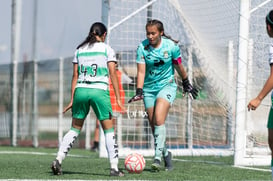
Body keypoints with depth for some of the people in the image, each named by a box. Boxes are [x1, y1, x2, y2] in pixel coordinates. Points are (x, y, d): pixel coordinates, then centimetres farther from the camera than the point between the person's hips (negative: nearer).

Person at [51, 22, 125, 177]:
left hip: (80, 90, 3)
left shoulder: (80, 50, 14)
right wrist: (118, 98, 0)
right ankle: (114, 167, 1)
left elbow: (75, 76, 12)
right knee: (109, 130, 6)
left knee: (75, 129, 13)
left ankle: (58, 160, -1)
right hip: (99, 91, -3)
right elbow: (113, 74, -1)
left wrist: (72, 99, 14)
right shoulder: (107, 49, 4)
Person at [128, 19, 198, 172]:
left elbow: (179, 67, 4)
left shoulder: (171, 46, -11)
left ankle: (157, 158, -23)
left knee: (159, 120, -22)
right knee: (154, 125, 3)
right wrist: (139, 92, -23)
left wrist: (186, 84, 15)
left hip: (167, 85, -3)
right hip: (149, 88, 3)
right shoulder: (143, 47, -9)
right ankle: (166, 154, 24)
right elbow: (141, 72, -11)